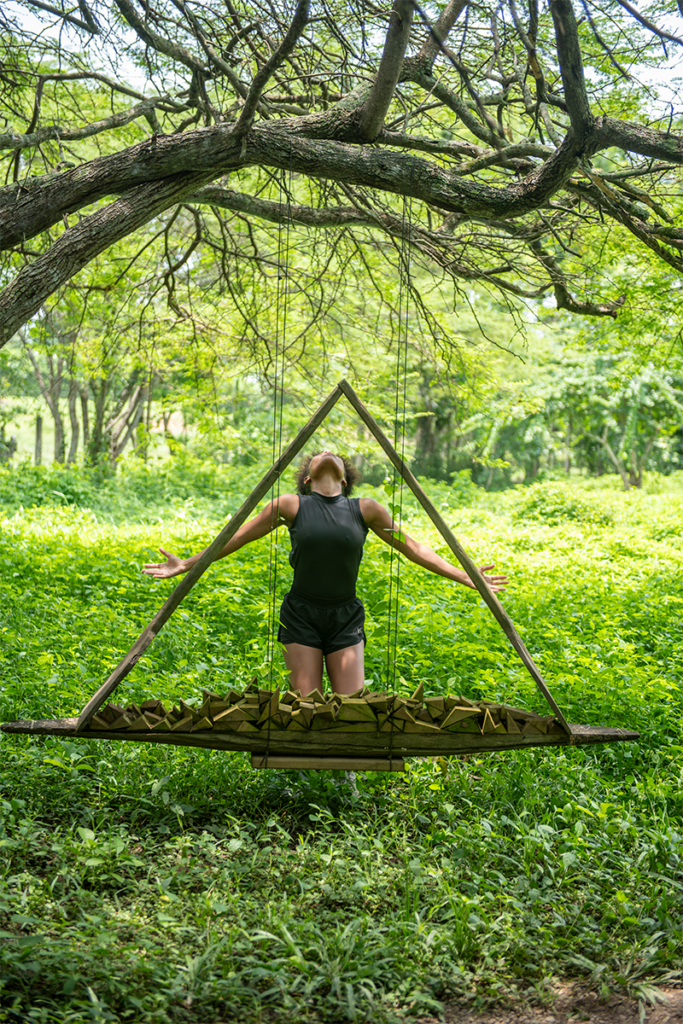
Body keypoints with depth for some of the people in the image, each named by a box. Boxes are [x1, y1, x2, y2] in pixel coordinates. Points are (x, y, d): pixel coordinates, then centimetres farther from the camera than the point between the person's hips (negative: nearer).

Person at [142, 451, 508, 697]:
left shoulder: (366, 509, 0)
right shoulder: (291, 506, -3)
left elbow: (411, 548, 7)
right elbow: (235, 538, 5)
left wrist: (466, 578, 6)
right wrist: (187, 564, 5)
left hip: (346, 618, 1)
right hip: (302, 616, -1)